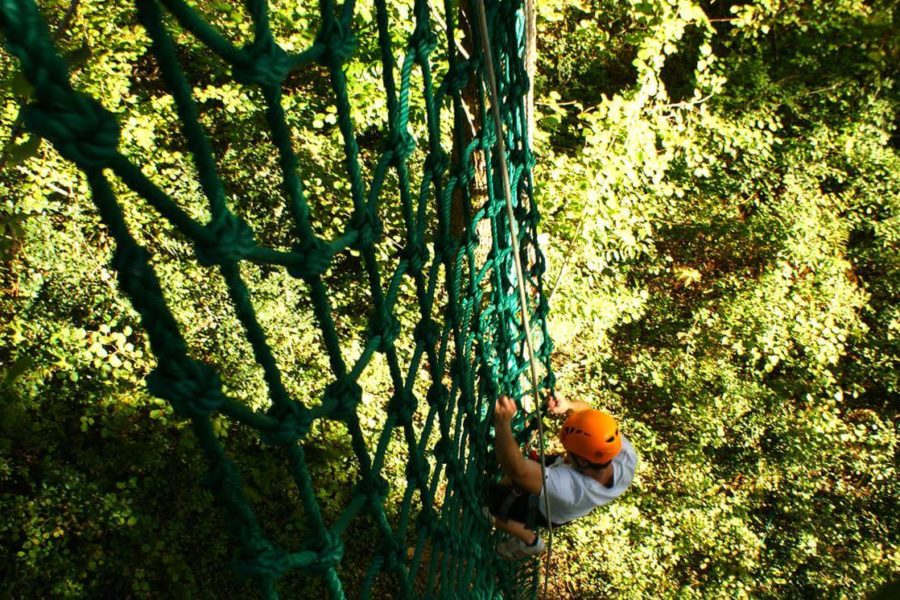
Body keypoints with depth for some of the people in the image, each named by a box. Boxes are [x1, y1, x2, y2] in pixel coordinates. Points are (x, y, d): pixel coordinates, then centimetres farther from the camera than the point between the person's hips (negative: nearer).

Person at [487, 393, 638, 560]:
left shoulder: (568, 489, -52)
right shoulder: (627, 458, -35)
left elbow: (518, 471, -57)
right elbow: (590, 414, -23)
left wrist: (503, 424, -66)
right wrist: (569, 406, -41)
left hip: (546, 511, -6)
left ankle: (530, 541, 25)